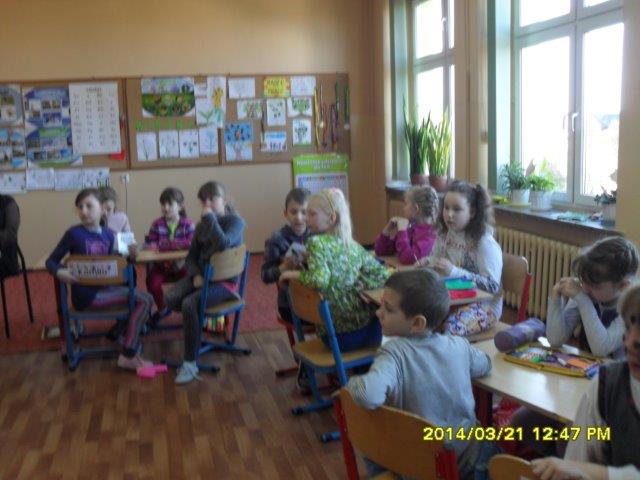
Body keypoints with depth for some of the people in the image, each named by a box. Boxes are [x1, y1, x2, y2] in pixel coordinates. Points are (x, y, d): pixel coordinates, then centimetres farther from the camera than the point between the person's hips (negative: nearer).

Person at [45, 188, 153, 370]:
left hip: (104, 288, 6)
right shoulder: (74, 233, -9)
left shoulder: (108, 235, 6)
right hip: (87, 294, -6)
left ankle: (131, 352, 8)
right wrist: (60, 272, -27)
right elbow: (51, 261, -5)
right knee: (143, 300, -15)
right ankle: (128, 357, -5)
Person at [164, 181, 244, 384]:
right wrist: (196, 275, -7)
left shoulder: (235, 221, -6)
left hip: (224, 281, -6)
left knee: (189, 303, -30)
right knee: (170, 298, -21)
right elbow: (191, 256, 14)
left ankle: (190, 364, -21)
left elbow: (223, 244, -27)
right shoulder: (201, 225, 14)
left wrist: (210, 218, -19)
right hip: (201, 275, 6)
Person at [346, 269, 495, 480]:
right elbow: (485, 365, 13)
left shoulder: (394, 352, -23)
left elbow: (368, 396, -39)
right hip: (466, 459, 3)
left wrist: (353, 383, -19)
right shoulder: (460, 346, -9)